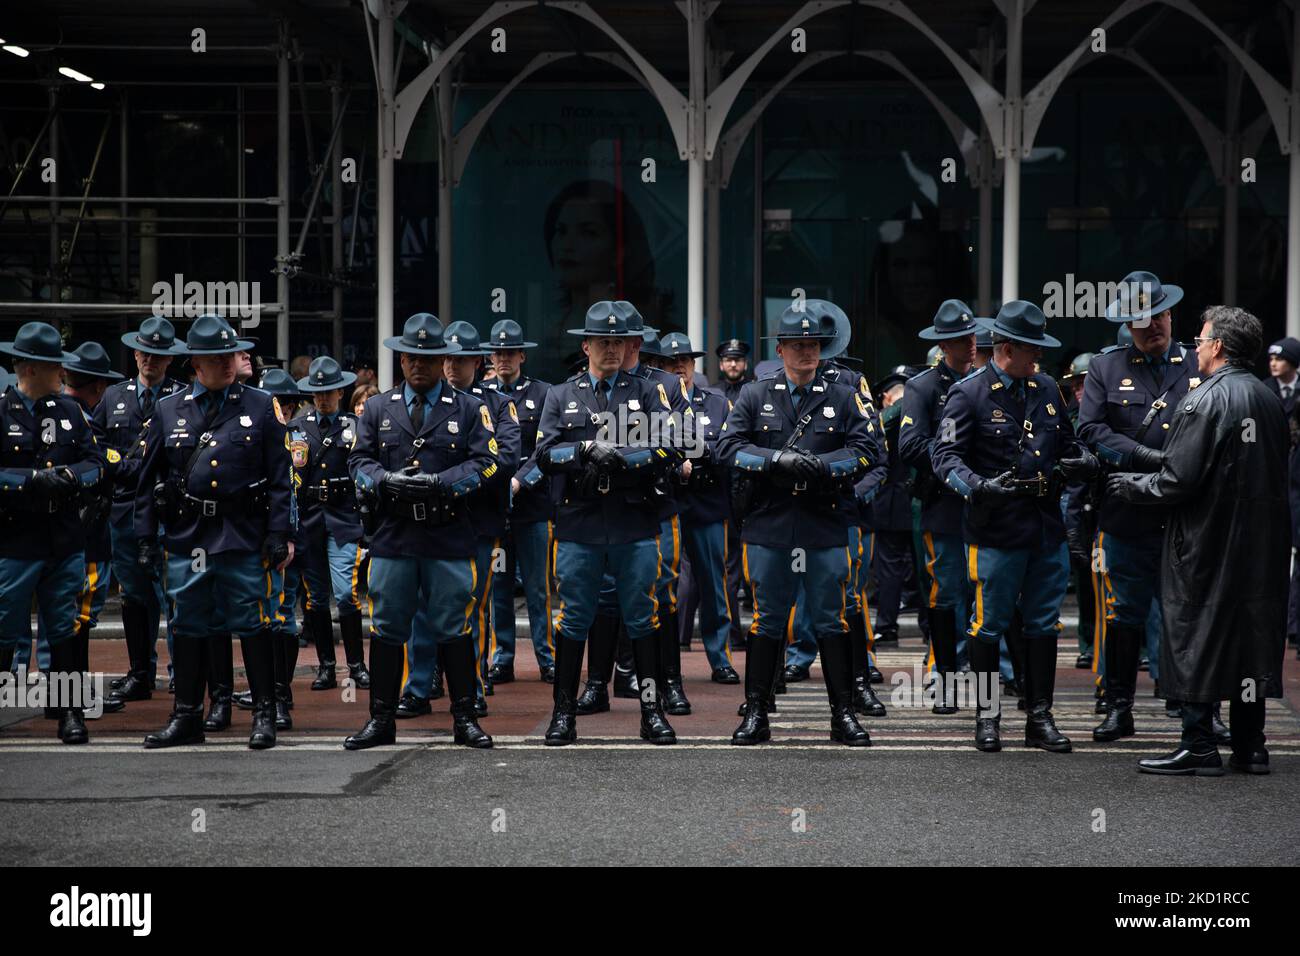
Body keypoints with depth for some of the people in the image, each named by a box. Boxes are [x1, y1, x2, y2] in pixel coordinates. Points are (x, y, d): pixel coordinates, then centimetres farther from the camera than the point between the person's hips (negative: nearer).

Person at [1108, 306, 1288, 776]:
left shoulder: (1205, 399, -14)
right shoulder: (1270, 400, 9)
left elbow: (1178, 480, -19)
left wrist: (1129, 485, -2)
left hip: (1206, 542, -7)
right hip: (1262, 544, 7)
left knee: (1195, 639, 1)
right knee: (1252, 640, 12)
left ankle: (1199, 748, 2)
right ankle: (1249, 745, 16)